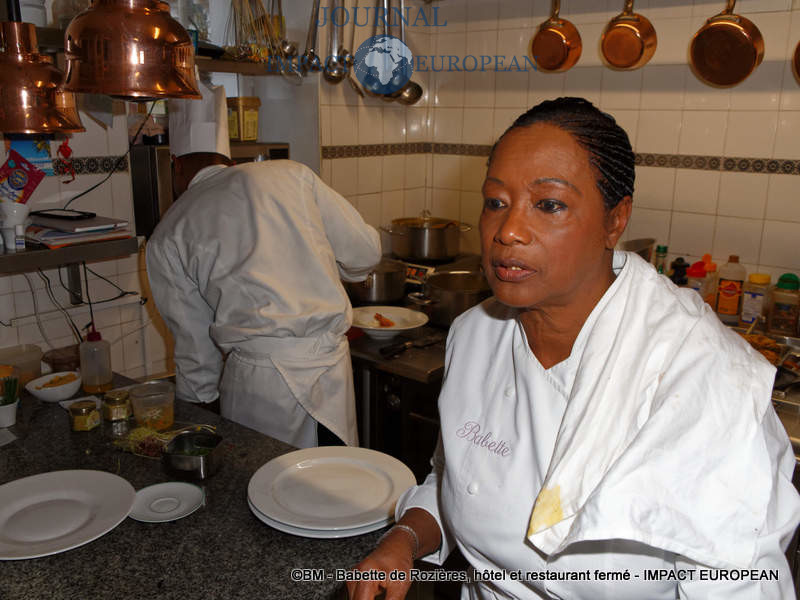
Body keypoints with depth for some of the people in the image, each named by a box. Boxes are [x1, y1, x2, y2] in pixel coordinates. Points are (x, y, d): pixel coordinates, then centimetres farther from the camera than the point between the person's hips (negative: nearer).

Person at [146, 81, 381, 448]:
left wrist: (193, 405, 24)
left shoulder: (167, 238, 6)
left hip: (258, 380, -2)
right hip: (332, 362, 3)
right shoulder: (292, 174, 8)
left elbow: (195, 341, 8)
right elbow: (365, 253, 9)